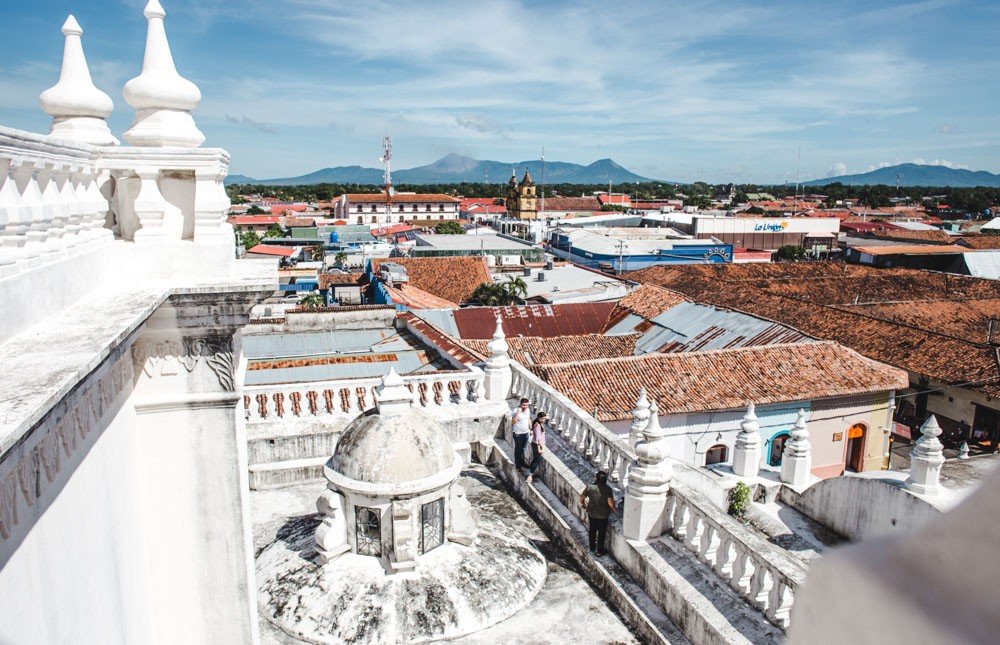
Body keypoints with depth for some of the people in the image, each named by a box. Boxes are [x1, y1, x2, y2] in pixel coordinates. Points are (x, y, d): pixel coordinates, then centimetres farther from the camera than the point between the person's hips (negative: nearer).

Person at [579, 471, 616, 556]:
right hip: (603, 514, -3)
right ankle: (599, 551, 26)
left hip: (592, 513, 3)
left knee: (592, 530, 24)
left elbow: (582, 497, -3)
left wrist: (582, 503, 18)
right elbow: (610, 502, -24)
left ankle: (592, 547, 40)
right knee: (602, 532, 15)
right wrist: (613, 509, -3)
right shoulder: (608, 489, -20)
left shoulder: (590, 487, -13)